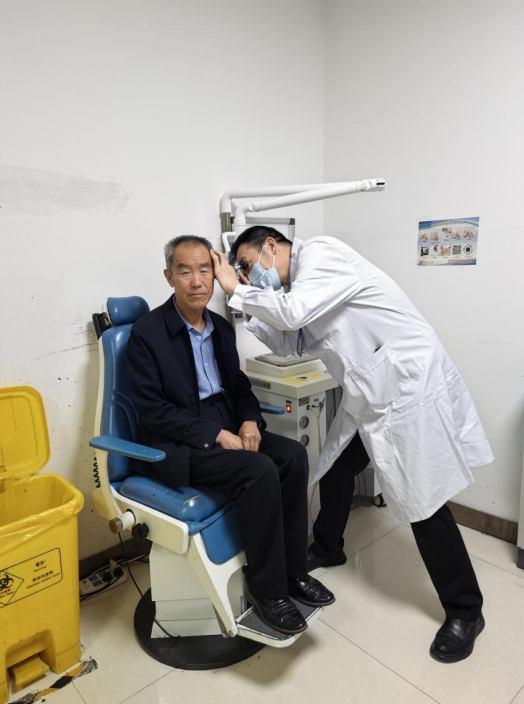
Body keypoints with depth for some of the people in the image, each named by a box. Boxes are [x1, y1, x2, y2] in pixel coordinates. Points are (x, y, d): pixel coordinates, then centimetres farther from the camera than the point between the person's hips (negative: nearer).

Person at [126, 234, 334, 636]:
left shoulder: (221, 327, 8)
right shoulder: (147, 333, -12)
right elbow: (152, 411, -16)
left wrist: (249, 420, -6)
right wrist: (215, 434, -22)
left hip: (227, 427, 7)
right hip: (177, 445, -6)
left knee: (293, 455, -15)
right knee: (260, 471, -27)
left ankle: (293, 569, 0)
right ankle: (267, 587, -7)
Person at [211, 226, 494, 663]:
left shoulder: (320, 252, -15)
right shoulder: (299, 285, 12)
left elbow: (293, 312, -29)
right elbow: (291, 342, 16)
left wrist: (237, 291, -14)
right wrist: (249, 305, 7)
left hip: (411, 391, -9)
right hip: (370, 398, 10)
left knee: (424, 505, -2)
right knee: (335, 470, 19)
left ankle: (465, 612, 21)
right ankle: (327, 550, 45)